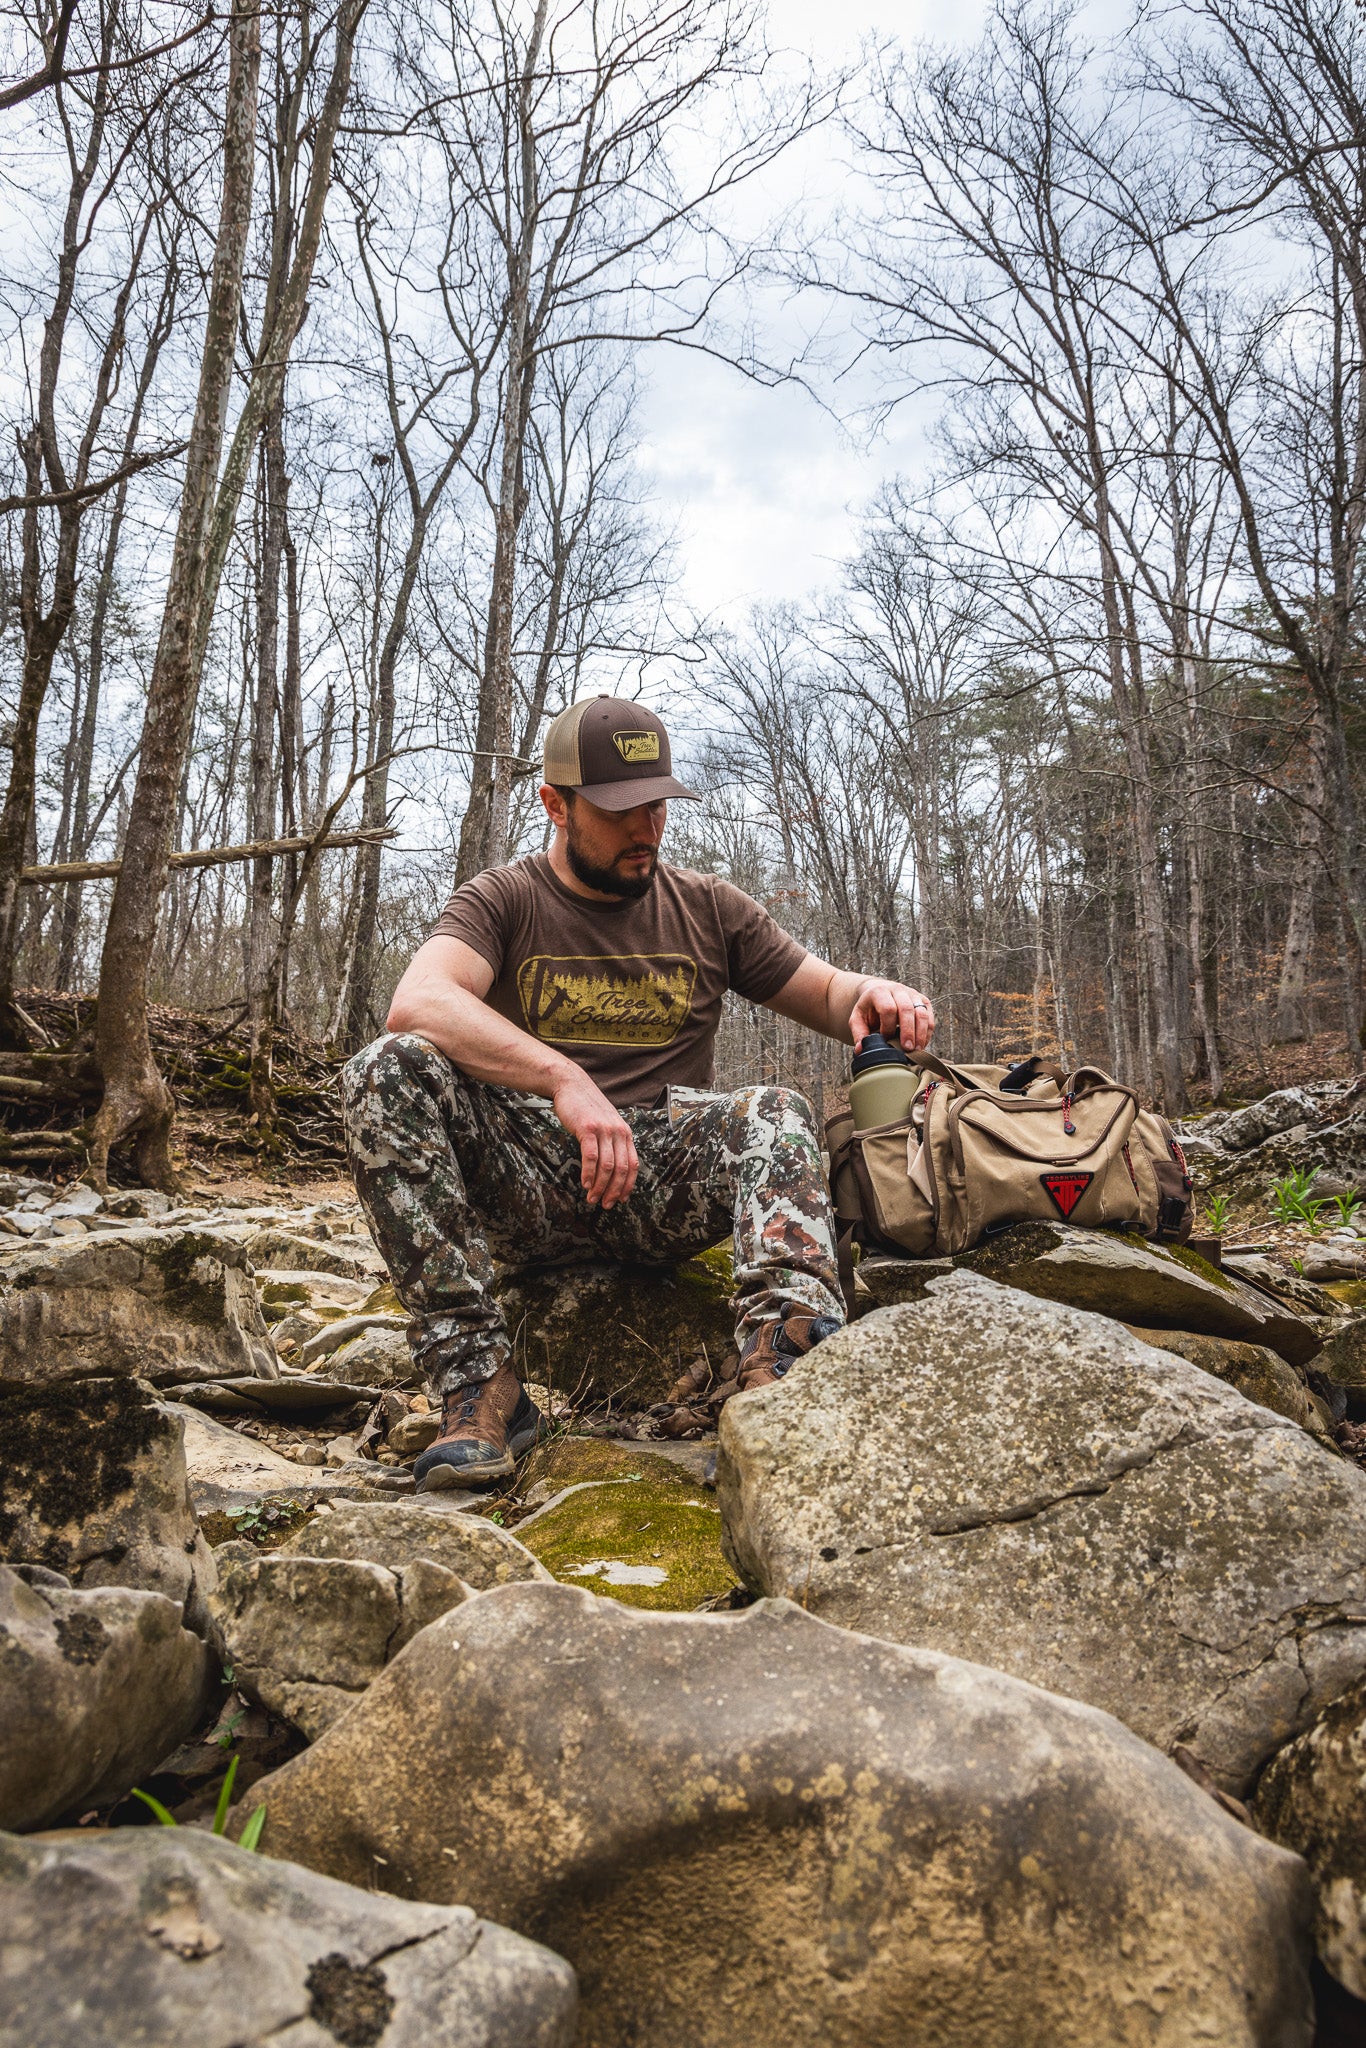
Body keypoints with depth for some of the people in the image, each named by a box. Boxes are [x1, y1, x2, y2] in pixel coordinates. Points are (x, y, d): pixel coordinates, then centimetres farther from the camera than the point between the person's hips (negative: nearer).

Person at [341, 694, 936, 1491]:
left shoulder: (708, 908, 13)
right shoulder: (502, 902, 3)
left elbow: (827, 994, 16)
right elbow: (418, 1002, -18)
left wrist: (872, 993, -11)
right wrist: (565, 1081, -33)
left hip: (663, 1185, 1)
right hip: (527, 1179, -1)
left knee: (777, 1112, -27)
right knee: (390, 1069, -26)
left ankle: (778, 1378, -48)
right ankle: (480, 1385, -28)